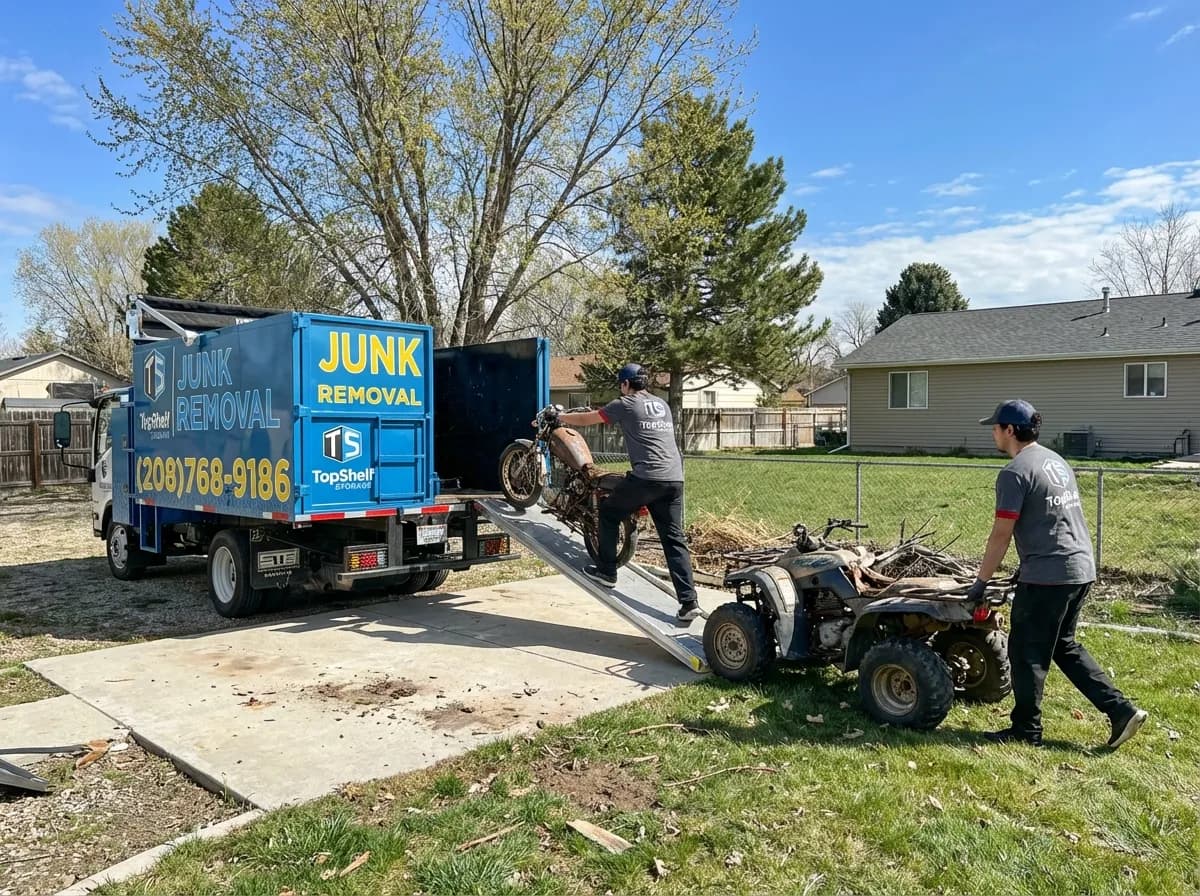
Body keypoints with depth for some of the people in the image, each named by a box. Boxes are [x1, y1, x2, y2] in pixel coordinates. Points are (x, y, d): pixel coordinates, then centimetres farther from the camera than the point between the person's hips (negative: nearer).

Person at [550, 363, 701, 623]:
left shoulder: (625, 404, 3)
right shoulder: (662, 404, 22)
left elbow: (585, 419, 11)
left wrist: (557, 417, 26)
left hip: (645, 477, -6)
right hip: (675, 478, 6)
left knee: (608, 513, 17)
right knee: (675, 540, 5)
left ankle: (606, 571, 21)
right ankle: (689, 603, -1)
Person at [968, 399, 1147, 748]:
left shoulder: (1014, 472, -14)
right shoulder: (1056, 461, 15)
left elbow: (1001, 534, -14)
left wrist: (981, 581, -5)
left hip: (1047, 576, -9)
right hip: (1082, 568, 9)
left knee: (1027, 652, 4)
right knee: (1064, 645, 22)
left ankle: (1026, 730, 14)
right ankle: (1121, 710, 19)